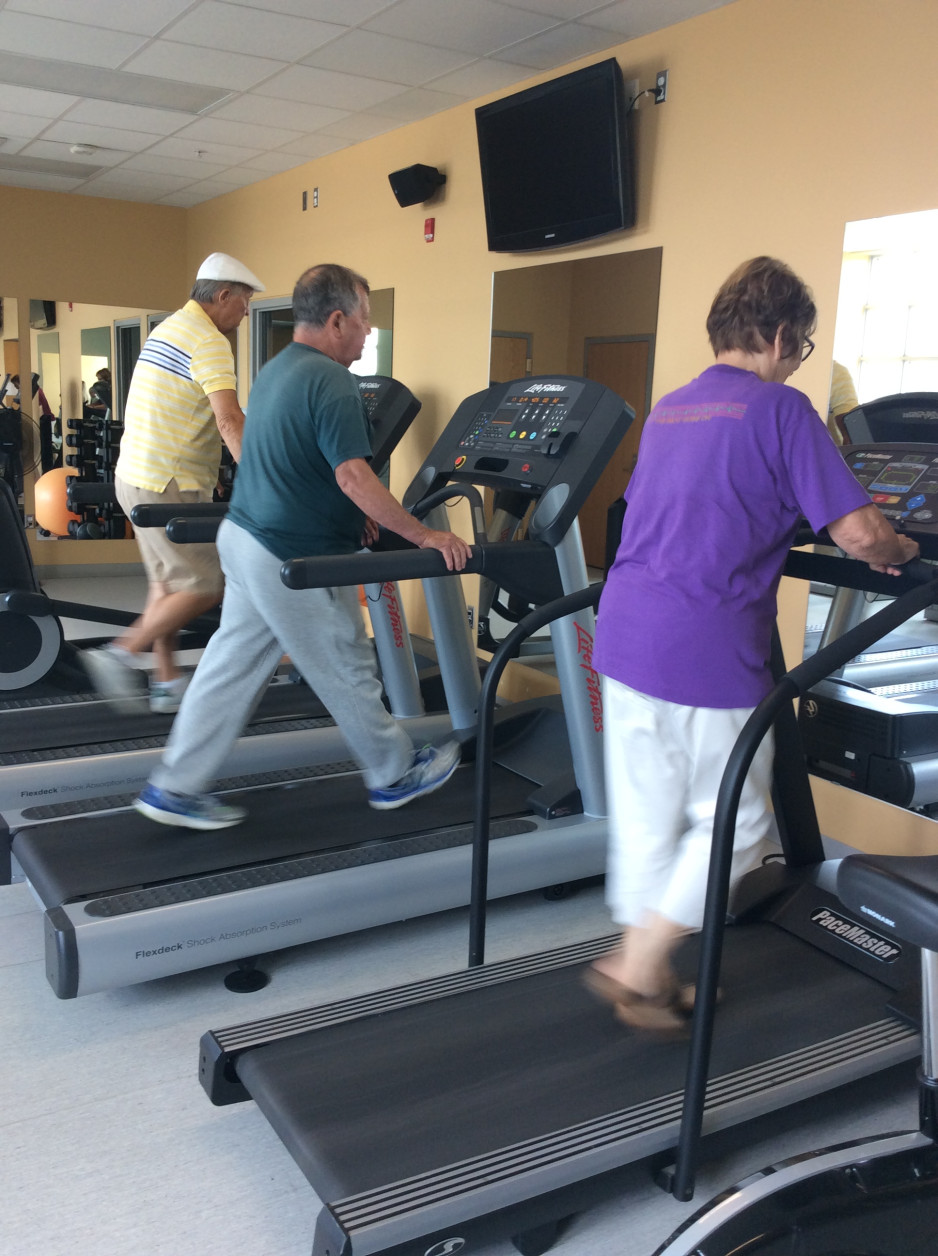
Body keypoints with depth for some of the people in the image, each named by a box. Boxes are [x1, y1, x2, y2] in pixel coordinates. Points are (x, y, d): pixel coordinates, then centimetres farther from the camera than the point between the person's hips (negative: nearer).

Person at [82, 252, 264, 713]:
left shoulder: (167, 329, 16)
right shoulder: (209, 342, -15)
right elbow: (229, 421, -25)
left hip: (136, 475, 10)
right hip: (170, 486, -10)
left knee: (167, 582, 14)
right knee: (205, 587, -3)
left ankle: (167, 683, 19)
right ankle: (120, 656, 0)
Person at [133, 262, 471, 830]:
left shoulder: (275, 370, 13)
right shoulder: (332, 381, -19)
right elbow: (354, 477, -26)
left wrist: (350, 515, 21)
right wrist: (425, 536, -21)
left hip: (246, 535, 9)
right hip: (294, 559, -9)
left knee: (233, 667, 14)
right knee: (347, 672, 7)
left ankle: (177, 788, 20)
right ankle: (395, 776, 26)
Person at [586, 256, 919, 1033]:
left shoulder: (667, 411, 17)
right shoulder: (781, 409, -6)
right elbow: (857, 533, -10)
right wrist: (900, 552, 12)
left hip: (626, 638, 7)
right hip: (710, 656, -7)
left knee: (645, 815, 16)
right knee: (733, 823, 10)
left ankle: (641, 966, 28)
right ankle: (639, 966, 11)